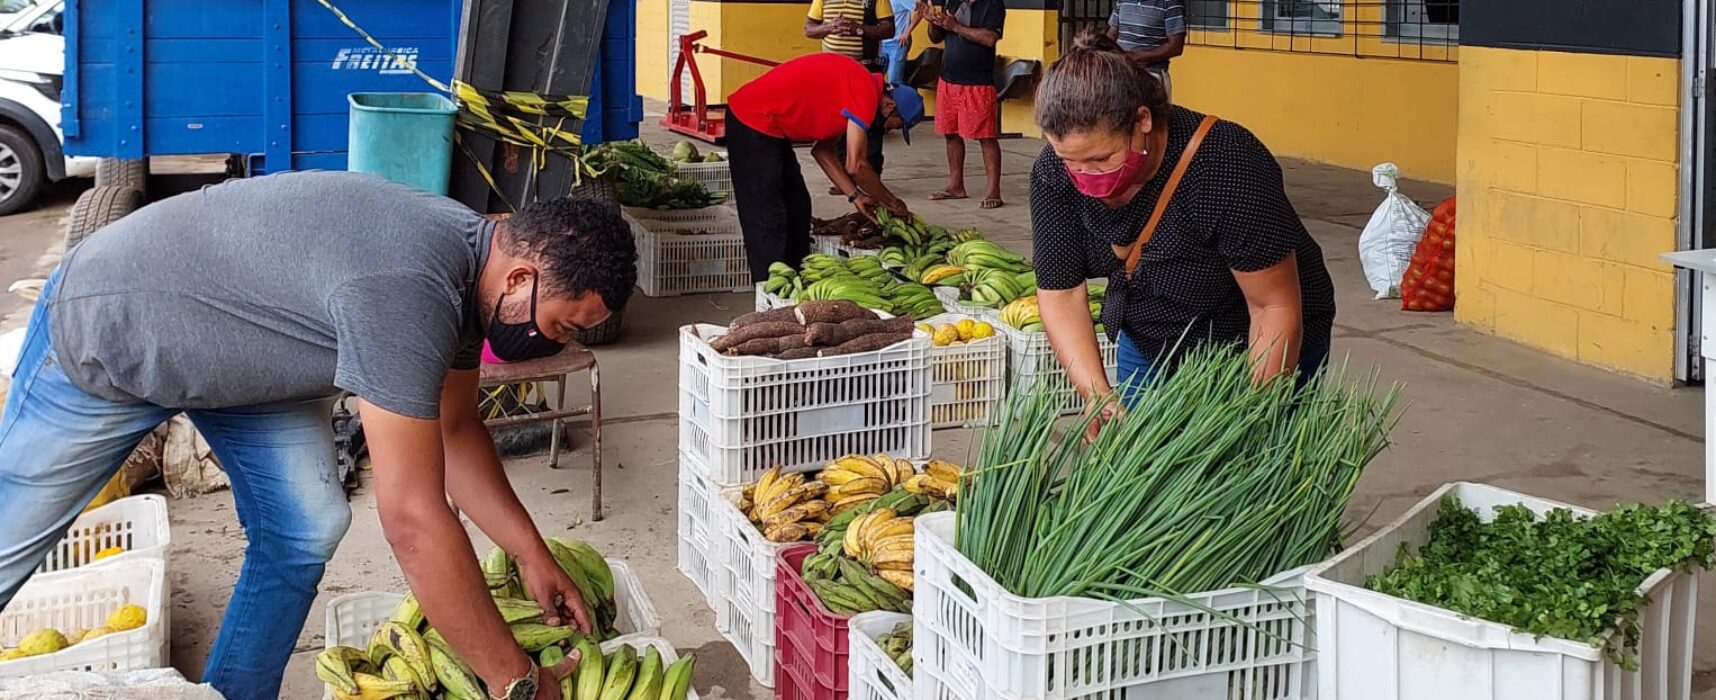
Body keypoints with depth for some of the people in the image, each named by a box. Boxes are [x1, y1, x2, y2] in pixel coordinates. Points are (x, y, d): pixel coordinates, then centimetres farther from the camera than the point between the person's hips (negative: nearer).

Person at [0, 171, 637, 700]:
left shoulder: (470, 257, -11)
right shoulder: (402, 291, -40)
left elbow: (454, 429, 5)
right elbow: (414, 522, -39)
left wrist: (533, 555, 0)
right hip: (105, 332, -8)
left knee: (306, 529, -4)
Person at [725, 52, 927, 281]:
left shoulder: (858, 83, 13)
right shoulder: (866, 92, -17)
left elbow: (823, 150, 15)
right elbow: (855, 166, -18)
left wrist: (855, 195, 11)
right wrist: (891, 203, -5)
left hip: (769, 126, 11)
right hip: (752, 122, -11)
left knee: (797, 206, 15)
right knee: (768, 219, -9)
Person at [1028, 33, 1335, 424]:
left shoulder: (1227, 168, -34)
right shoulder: (1055, 173, -20)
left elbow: (1276, 307, -28)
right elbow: (1061, 296, -17)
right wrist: (1097, 396, -30)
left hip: (1257, 348, -4)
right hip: (1149, 345, 4)